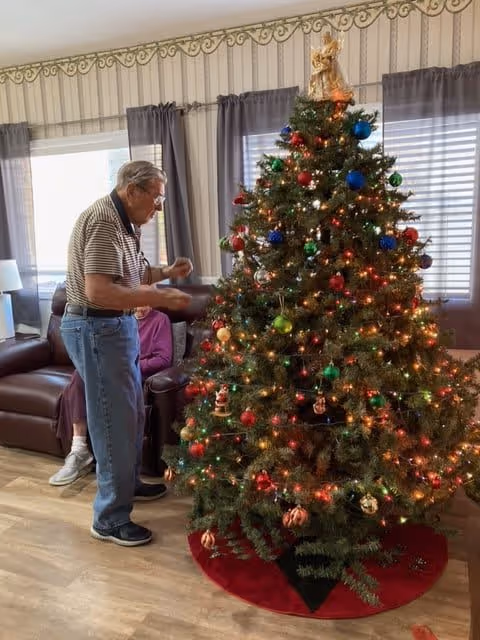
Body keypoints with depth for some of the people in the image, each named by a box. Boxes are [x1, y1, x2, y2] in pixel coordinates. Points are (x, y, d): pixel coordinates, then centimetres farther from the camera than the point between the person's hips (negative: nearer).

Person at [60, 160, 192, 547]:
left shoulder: (125, 221, 12)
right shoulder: (104, 220, -20)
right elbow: (98, 292, -29)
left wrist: (167, 272, 5)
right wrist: (161, 299, -27)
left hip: (117, 326, 10)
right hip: (97, 330, -10)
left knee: (132, 414, 20)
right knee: (115, 423, -3)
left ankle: (129, 483, 40)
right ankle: (110, 520, 11)